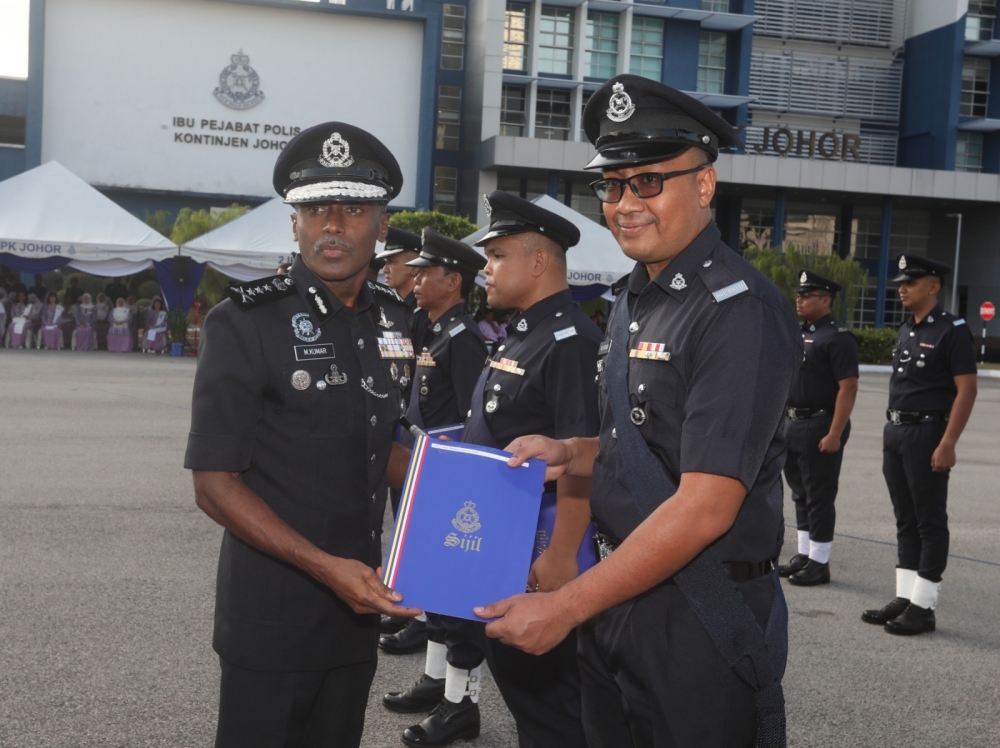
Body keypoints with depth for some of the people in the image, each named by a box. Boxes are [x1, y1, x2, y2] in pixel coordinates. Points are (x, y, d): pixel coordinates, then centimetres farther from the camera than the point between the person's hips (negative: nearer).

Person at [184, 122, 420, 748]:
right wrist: (326, 567, -22)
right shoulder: (244, 324, -13)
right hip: (273, 611, -5)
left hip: (360, 602, 6)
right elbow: (215, 483, -15)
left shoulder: (393, 319, 4)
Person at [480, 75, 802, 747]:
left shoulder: (740, 311, -18)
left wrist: (566, 608, -20)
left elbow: (705, 507, -23)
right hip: (620, 594, 8)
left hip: (701, 618, -8)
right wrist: (570, 454, 2)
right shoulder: (633, 299, 10)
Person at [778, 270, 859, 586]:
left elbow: (848, 388, -18)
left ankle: (819, 563, 7)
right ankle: (804, 555, 24)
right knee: (801, 494, 14)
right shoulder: (796, 334, 13)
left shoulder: (838, 338, -13)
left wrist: (835, 434, -22)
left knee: (819, 497, -1)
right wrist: (781, 423, 16)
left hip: (820, 426, -8)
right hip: (793, 425, 9)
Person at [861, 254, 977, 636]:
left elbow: (967, 390, -15)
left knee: (930, 522, 0)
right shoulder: (905, 330, 14)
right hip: (895, 433, 8)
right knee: (905, 521, 12)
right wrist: (889, 430, 15)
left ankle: (923, 607, 5)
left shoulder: (952, 330, -10)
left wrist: (947, 444, -20)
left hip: (927, 433, -8)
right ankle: (904, 597, 18)